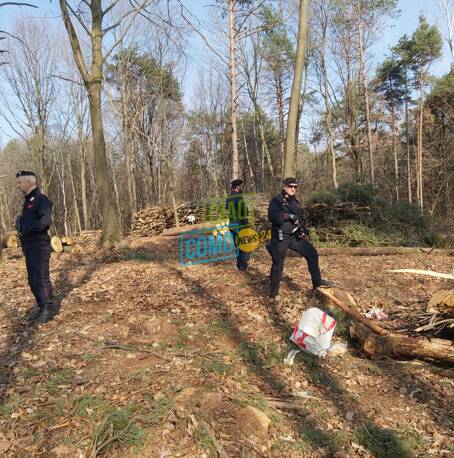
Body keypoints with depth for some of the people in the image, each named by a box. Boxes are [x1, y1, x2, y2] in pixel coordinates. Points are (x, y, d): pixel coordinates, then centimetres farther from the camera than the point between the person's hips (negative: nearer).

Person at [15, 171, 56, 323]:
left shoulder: (41, 200, -12)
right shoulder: (28, 201, 17)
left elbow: (45, 222, -25)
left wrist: (25, 227, -15)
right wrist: (20, 223, 4)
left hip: (39, 246, -10)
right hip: (29, 246, 10)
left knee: (41, 279, -5)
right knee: (33, 280, 14)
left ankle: (48, 309, 5)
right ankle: (42, 308, 24)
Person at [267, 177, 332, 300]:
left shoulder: (295, 202, 14)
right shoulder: (276, 201, -8)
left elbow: (300, 217, 19)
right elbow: (272, 216, -25)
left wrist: (303, 230, 1)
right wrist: (290, 216, -25)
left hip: (295, 236, 7)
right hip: (280, 238, -6)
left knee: (312, 253, 5)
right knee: (278, 265, -1)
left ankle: (317, 282, 21)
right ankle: (273, 293, 12)